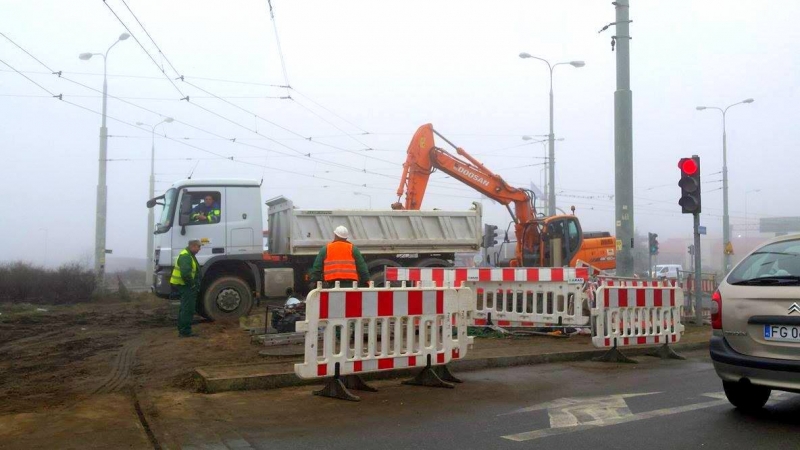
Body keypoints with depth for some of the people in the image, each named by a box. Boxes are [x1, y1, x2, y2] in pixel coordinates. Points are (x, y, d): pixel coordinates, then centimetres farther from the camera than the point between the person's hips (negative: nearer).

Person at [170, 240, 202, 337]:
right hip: (185, 286, -11)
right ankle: (185, 332, -4)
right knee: (188, 310, -7)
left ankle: (182, 330, 22)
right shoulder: (185, 256, -18)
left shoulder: (189, 255, 17)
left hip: (186, 286, 11)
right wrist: (192, 284, -20)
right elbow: (185, 273, -31)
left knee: (185, 309, 15)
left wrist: (193, 284, 14)